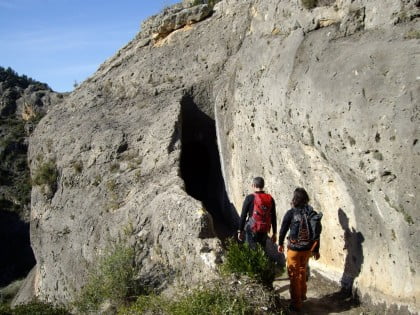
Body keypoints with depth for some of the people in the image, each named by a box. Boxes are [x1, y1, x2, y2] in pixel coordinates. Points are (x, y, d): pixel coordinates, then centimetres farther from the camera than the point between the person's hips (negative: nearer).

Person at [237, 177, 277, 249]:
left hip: (252, 230, -3)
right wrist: (274, 233, 13)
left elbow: (243, 215, -8)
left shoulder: (249, 198, -10)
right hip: (264, 231, 4)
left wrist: (240, 230, 1)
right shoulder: (270, 199, 0)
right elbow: (273, 218, 4)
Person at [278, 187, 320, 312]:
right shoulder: (312, 213, -4)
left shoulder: (291, 213, -15)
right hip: (308, 249, 5)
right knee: (302, 271, 25)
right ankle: (302, 295, 41)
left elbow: (283, 230, -7)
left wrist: (280, 244, 10)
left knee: (294, 275, 8)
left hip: (294, 249, -4)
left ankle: (296, 303, 14)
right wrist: (316, 250, 11)